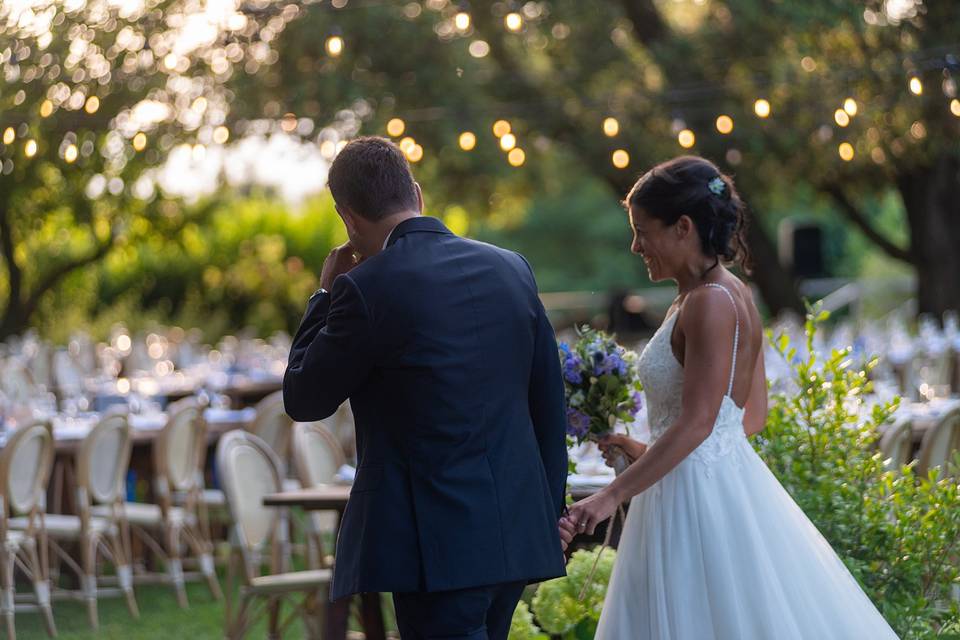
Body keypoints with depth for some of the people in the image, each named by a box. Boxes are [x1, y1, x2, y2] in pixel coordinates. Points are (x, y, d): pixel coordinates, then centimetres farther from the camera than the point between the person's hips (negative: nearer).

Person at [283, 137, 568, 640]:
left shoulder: (366, 288, -11)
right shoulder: (511, 270, 7)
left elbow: (304, 400, 1)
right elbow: (549, 405, 12)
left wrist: (327, 294, 9)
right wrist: (548, 516, 21)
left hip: (438, 544, -7)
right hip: (517, 535, 7)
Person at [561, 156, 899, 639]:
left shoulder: (710, 304, -17)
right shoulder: (730, 295, 11)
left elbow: (696, 422, -22)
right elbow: (753, 414, 16)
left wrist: (612, 496, -22)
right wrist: (648, 455, 22)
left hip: (699, 498, -9)